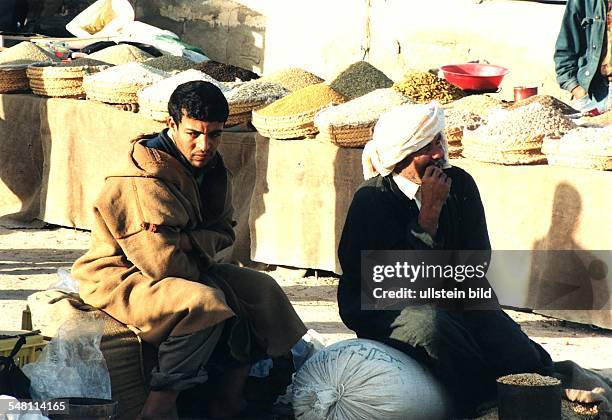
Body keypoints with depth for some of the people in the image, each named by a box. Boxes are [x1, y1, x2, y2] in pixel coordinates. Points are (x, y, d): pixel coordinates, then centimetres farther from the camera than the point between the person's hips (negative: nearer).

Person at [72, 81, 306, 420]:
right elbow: (163, 263, -28)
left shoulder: (211, 167, 2)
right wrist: (202, 258, -8)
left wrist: (191, 242, -15)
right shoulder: (146, 178, -26)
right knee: (204, 302, -33)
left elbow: (223, 231, 7)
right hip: (121, 278, -9)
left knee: (260, 288, -2)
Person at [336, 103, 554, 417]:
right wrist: (430, 211, -22)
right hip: (381, 307, -4)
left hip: (451, 300, 4)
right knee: (429, 323, -38)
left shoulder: (459, 184, 0)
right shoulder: (371, 200, -13)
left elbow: (478, 258, 6)